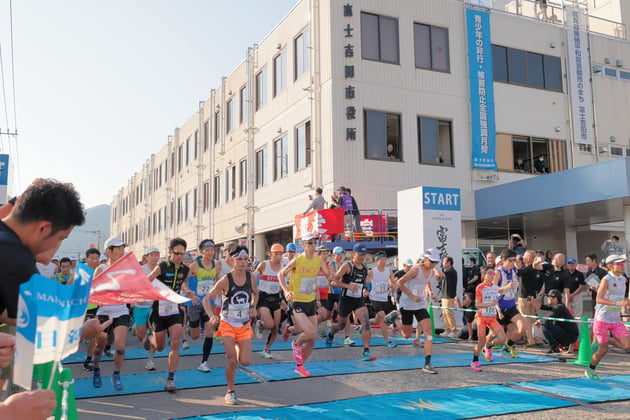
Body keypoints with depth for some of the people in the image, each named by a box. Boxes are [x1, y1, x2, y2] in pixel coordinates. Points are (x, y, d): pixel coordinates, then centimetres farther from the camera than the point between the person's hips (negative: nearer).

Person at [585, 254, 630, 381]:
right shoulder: (606, 280, -13)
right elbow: (599, 299, -22)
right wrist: (617, 303, -31)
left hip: (616, 320, 6)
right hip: (602, 319, -6)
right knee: (603, 349, 0)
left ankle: (607, 340, 18)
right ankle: (590, 370, 22)